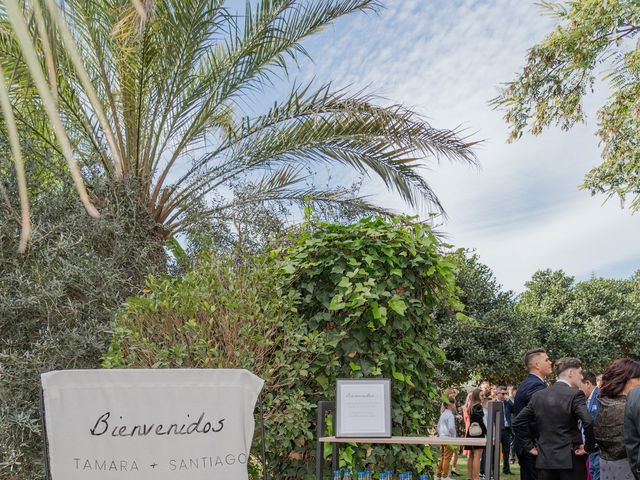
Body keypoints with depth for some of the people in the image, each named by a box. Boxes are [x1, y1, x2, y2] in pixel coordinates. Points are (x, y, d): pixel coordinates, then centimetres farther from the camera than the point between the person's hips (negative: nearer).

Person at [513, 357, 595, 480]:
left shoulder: (538, 395, 6)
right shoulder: (575, 394, -10)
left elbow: (518, 423, 7)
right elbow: (589, 423, -24)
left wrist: (530, 446, 11)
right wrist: (588, 447, -10)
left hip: (544, 459, 5)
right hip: (570, 460, -4)